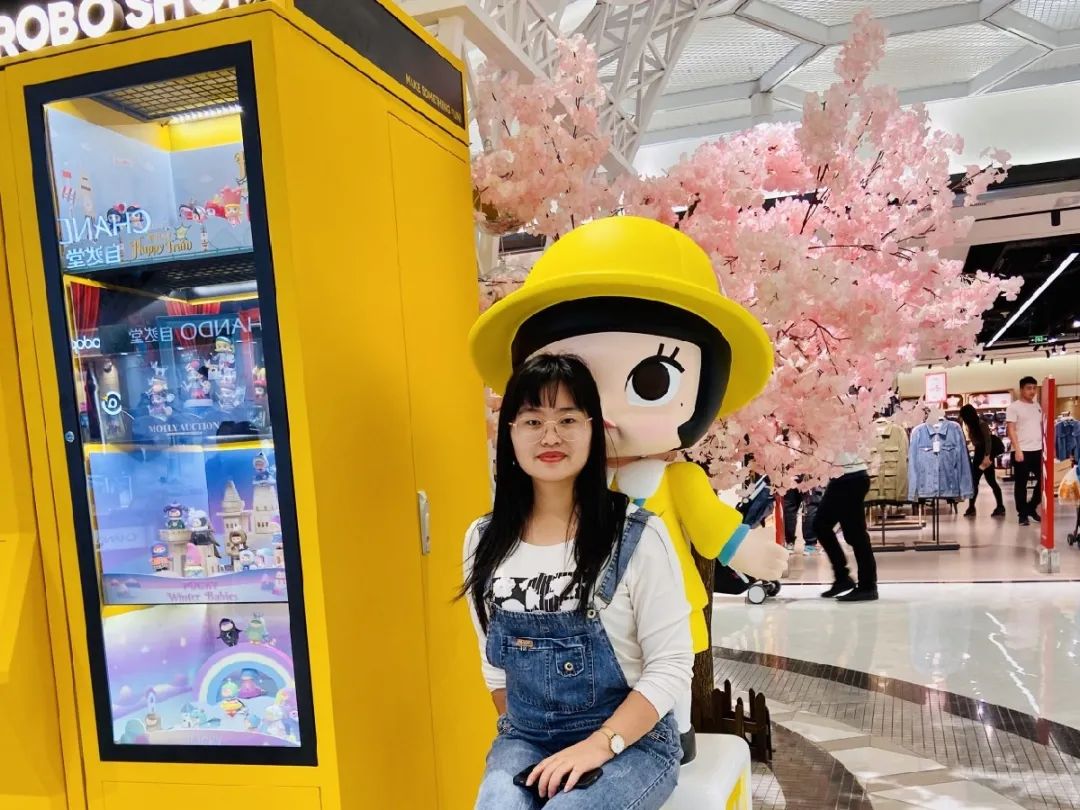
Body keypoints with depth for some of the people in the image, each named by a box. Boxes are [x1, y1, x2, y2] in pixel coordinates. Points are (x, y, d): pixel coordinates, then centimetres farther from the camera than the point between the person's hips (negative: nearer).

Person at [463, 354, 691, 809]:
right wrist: (519, 739, 5)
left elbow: (672, 666, -11)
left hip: (632, 742, -2)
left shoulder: (638, 536, -12)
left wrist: (600, 744, -18)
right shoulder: (485, 541, 0)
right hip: (525, 739, 3)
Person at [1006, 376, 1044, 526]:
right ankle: (1023, 514, 10)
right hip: (1022, 451, -6)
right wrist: (1017, 449, -17)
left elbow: (1042, 427, 17)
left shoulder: (1038, 406, 14)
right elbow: (1011, 429, -10)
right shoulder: (1013, 407, -5)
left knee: (1043, 480, 7)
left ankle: (1031, 508, 24)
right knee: (1021, 484, 2)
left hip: (1038, 450, 6)